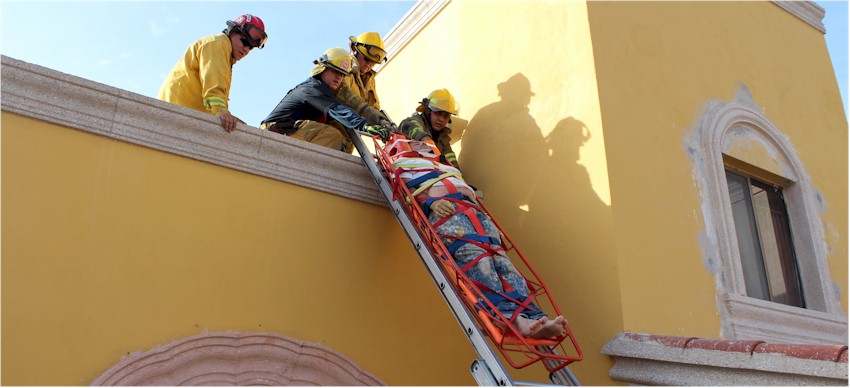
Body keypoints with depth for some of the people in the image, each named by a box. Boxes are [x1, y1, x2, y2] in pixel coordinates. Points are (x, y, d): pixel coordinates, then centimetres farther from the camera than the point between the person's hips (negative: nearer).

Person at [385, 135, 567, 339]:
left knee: (499, 255, -23)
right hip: (445, 211, -5)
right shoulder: (404, 164, 30)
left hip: (474, 210, 5)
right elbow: (407, 189, 10)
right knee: (473, 253, -33)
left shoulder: (448, 167, 44)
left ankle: (533, 317, -45)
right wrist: (430, 202, -11)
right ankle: (509, 315, -53)